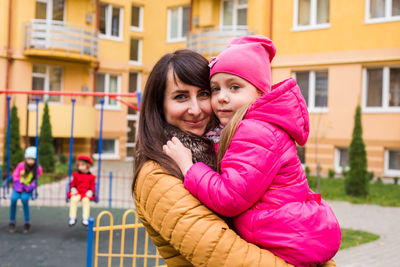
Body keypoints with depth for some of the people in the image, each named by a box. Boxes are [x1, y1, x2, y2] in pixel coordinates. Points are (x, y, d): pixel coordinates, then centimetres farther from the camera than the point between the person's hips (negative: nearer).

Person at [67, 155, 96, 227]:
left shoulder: (91, 177, 9)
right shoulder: (76, 175, 13)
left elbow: (92, 187, 9)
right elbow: (73, 184, 16)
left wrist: (90, 192, -9)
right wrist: (73, 189, -3)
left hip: (86, 194, -1)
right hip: (76, 193, 1)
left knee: (86, 200, -35)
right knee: (74, 199, -32)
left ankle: (85, 219, -32)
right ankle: (72, 218, -28)